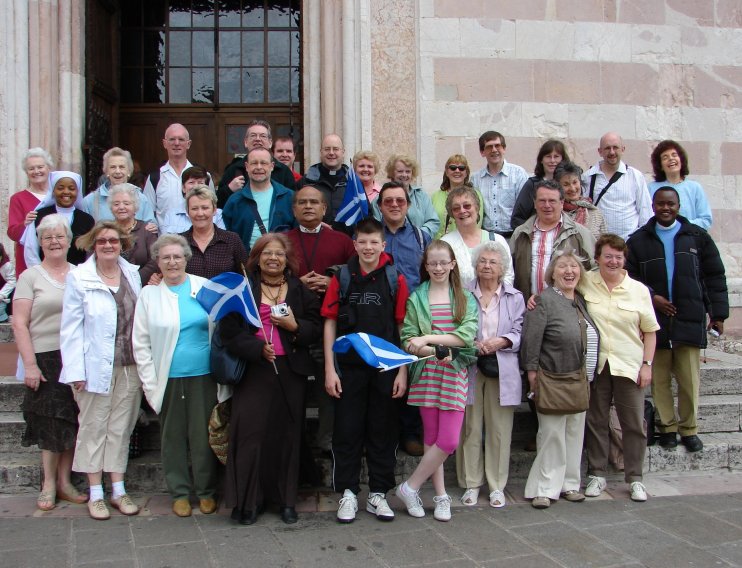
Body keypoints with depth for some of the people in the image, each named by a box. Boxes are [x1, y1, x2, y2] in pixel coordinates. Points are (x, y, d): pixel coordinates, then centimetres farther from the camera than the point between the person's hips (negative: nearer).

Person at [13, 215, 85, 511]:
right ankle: (49, 484, 13)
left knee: (72, 422, 5)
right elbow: (19, 323, -2)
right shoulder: (30, 277, 2)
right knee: (51, 423, 0)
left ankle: (64, 481, 17)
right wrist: (29, 364, -8)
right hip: (45, 359, -3)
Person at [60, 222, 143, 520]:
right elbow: (71, 327, -6)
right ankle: (96, 494, 16)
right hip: (96, 366, -3)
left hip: (130, 366, 3)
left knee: (121, 428, 10)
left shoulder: (133, 274, 6)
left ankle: (119, 490, 20)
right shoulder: (78, 277, -4)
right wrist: (76, 370, -11)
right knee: (94, 428, 6)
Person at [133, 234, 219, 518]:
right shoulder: (149, 294, 4)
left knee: (203, 436, 4)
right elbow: (140, 343, 4)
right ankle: (179, 492, 23)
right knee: (173, 437, 8)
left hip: (203, 376, 0)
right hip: (168, 379, 1)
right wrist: (150, 383, -2)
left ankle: (206, 491, 20)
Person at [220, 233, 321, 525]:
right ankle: (247, 500, 8)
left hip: (290, 371, 2)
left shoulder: (301, 291, 11)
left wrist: (294, 326, -11)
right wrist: (258, 348, -16)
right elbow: (230, 330, -3)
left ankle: (286, 499, 18)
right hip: (252, 370, -2)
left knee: (287, 434, 6)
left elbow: (315, 328, 9)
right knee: (250, 433, -4)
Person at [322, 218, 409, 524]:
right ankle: (347, 493, 17)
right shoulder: (341, 278, 2)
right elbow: (330, 324, 3)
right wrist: (329, 369, -3)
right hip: (349, 368, 0)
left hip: (385, 369, 0)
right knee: (347, 431, 5)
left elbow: (404, 328, 2)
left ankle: (378, 494, 20)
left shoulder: (395, 279, 1)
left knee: (382, 432, 8)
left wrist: (402, 371, -2)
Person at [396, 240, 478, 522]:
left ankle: (410, 487, 12)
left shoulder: (466, 298, 7)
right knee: (432, 437, 4)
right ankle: (441, 496, 17)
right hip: (427, 372, 0)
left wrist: (429, 338, -16)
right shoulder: (416, 298, 5)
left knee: (448, 440, -4)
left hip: (455, 372, 1)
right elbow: (408, 341, -1)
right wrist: (435, 351, -18)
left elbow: (468, 335, -8)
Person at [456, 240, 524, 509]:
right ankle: (471, 484, 15)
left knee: (500, 429, 4)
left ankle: (497, 486, 15)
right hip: (469, 369, 0)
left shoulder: (514, 297, 9)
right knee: (470, 428, 3)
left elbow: (520, 333, 4)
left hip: (502, 371, 1)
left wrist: (500, 341, -15)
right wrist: (472, 344, -12)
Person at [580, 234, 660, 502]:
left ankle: (635, 479, 18)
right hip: (595, 365, 0)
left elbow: (650, 331, 4)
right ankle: (596, 475, 21)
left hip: (629, 366, 0)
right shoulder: (585, 283, -1)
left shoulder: (639, 290, 1)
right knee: (595, 422, 9)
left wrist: (647, 364, -1)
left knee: (634, 424, 5)